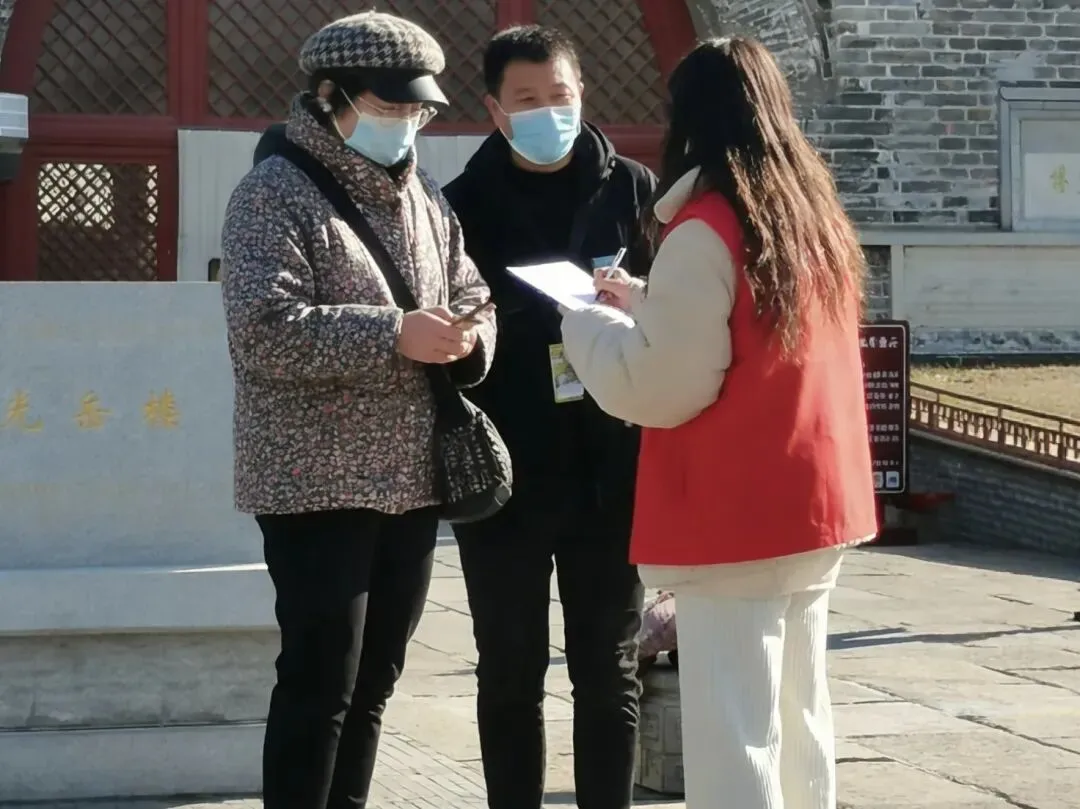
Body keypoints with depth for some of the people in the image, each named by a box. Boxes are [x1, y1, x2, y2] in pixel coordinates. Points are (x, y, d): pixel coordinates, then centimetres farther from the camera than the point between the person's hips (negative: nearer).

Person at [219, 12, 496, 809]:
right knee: (320, 683, -7)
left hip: (410, 482, 7)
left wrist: (468, 336, -6)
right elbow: (262, 328, -20)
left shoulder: (424, 198, 15)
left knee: (372, 684, 12)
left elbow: (475, 298, 18)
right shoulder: (275, 193, -8)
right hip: (318, 484, -7)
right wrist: (393, 334, -23)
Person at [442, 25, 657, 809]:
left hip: (610, 469, 0)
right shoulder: (466, 205, 3)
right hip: (506, 473, 0)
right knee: (510, 675, 7)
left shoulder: (633, 191, 5)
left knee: (608, 674, 8)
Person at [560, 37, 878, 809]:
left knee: (732, 736, -6)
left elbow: (661, 387, -13)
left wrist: (589, 321, 3)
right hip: (814, 504, 8)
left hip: (736, 519, -8)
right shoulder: (816, 217, 10)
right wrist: (646, 303, 21)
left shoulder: (706, 228, -14)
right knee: (798, 717, 15)